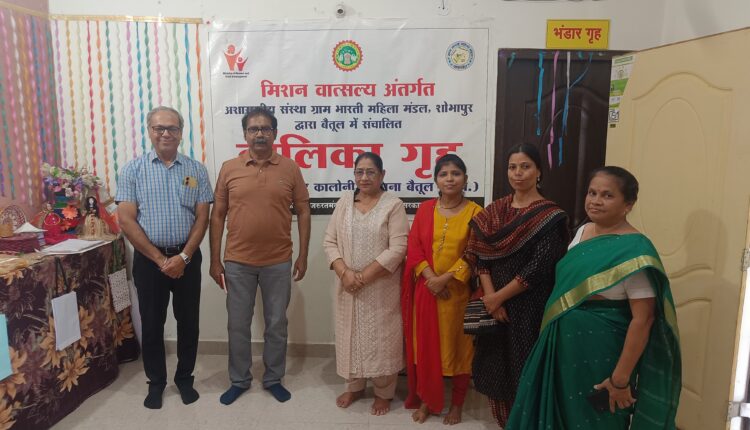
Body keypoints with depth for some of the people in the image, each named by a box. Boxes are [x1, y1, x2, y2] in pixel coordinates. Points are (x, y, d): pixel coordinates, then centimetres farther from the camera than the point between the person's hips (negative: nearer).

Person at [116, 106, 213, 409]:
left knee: (188, 322, 10)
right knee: (152, 323, 10)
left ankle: (185, 378, 28)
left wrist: (183, 257, -12)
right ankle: (156, 382, 28)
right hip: (148, 259, -1)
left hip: (187, 257, 1)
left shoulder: (196, 170, 2)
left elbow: (202, 218, -1)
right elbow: (126, 220, -7)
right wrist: (160, 259, -12)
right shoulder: (132, 170, -1)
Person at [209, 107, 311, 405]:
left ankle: (273, 379, 30)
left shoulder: (290, 168, -1)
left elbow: (303, 212, 3)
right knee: (238, 325, 12)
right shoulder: (229, 168, 0)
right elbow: (217, 216, 3)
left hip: (278, 262, 0)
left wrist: (303, 256, 0)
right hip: (237, 262, 1)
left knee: (276, 324, 12)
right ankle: (239, 380, 31)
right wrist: (215, 260, 1)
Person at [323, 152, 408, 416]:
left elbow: (397, 249, -15)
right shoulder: (344, 201, 4)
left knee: (381, 338, 6)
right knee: (350, 334, 14)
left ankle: (384, 392, 26)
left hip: (381, 287, -3)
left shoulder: (393, 205, -7)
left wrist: (364, 276, -19)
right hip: (348, 285, 4)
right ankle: (354, 387, 34)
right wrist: (344, 273, -14)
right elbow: (329, 242, 1)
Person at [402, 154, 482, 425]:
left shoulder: (475, 212, -4)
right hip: (426, 290, 3)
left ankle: (457, 404, 26)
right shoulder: (425, 209, 5)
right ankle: (426, 400, 28)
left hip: (458, 292, -2)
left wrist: (446, 279, -17)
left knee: (458, 346, 8)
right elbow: (413, 247, 0)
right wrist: (431, 278, -13)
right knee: (426, 345, 11)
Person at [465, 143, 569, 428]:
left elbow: (539, 268, -15)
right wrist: (490, 296, -13)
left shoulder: (550, 216, -9)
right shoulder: (494, 211, 6)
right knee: (496, 366, 12)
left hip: (529, 306, -4)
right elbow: (480, 256, -1)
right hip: (494, 303, 5)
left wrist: (499, 297, -14)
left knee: (523, 367, 5)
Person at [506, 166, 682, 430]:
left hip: (600, 354, -7)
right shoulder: (583, 231, 4)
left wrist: (620, 378, -19)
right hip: (564, 345, 7)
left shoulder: (633, 249, -20)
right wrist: (552, 336, 18)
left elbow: (643, 319, -20)